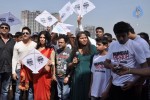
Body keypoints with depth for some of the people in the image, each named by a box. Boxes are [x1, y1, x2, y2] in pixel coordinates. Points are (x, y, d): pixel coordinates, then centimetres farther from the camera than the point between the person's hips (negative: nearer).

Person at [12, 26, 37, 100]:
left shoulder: (35, 45, 2)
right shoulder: (17, 45, 5)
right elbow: (14, 59, 5)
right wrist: (13, 71, -2)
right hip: (20, 69, 1)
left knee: (30, 90, 4)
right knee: (18, 90, 3)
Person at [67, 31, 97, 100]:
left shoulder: (92, 48, 1)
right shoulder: (75, 50, 11)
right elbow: (69, 65, 17)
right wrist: (73, 63, -4)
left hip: (88, 76, -3)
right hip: (77, 77, 3)